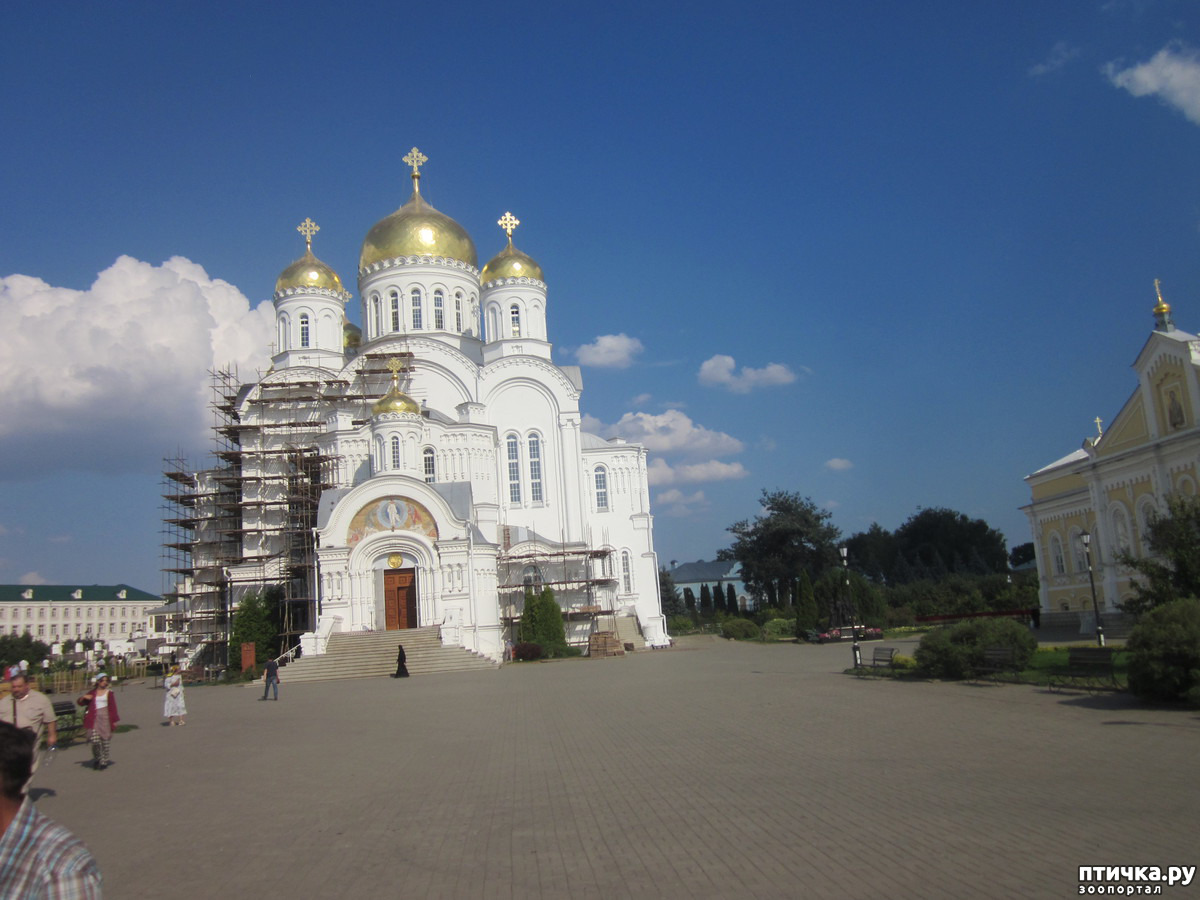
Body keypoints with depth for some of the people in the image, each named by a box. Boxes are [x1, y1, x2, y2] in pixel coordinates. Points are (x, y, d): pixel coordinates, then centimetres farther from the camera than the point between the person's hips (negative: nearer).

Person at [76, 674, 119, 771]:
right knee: (95, 740, -8)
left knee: (104, 740, 1)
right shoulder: (92, 693, 11)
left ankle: (104, 762, 12)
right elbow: (80, 702, 18)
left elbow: (113, 708, 3)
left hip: (105, 717, -1)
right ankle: (96, 759, 17)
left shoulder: (109, 693, 4)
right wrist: (84, 697, -4)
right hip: (94, 718, 1)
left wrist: (114, 721, -1)